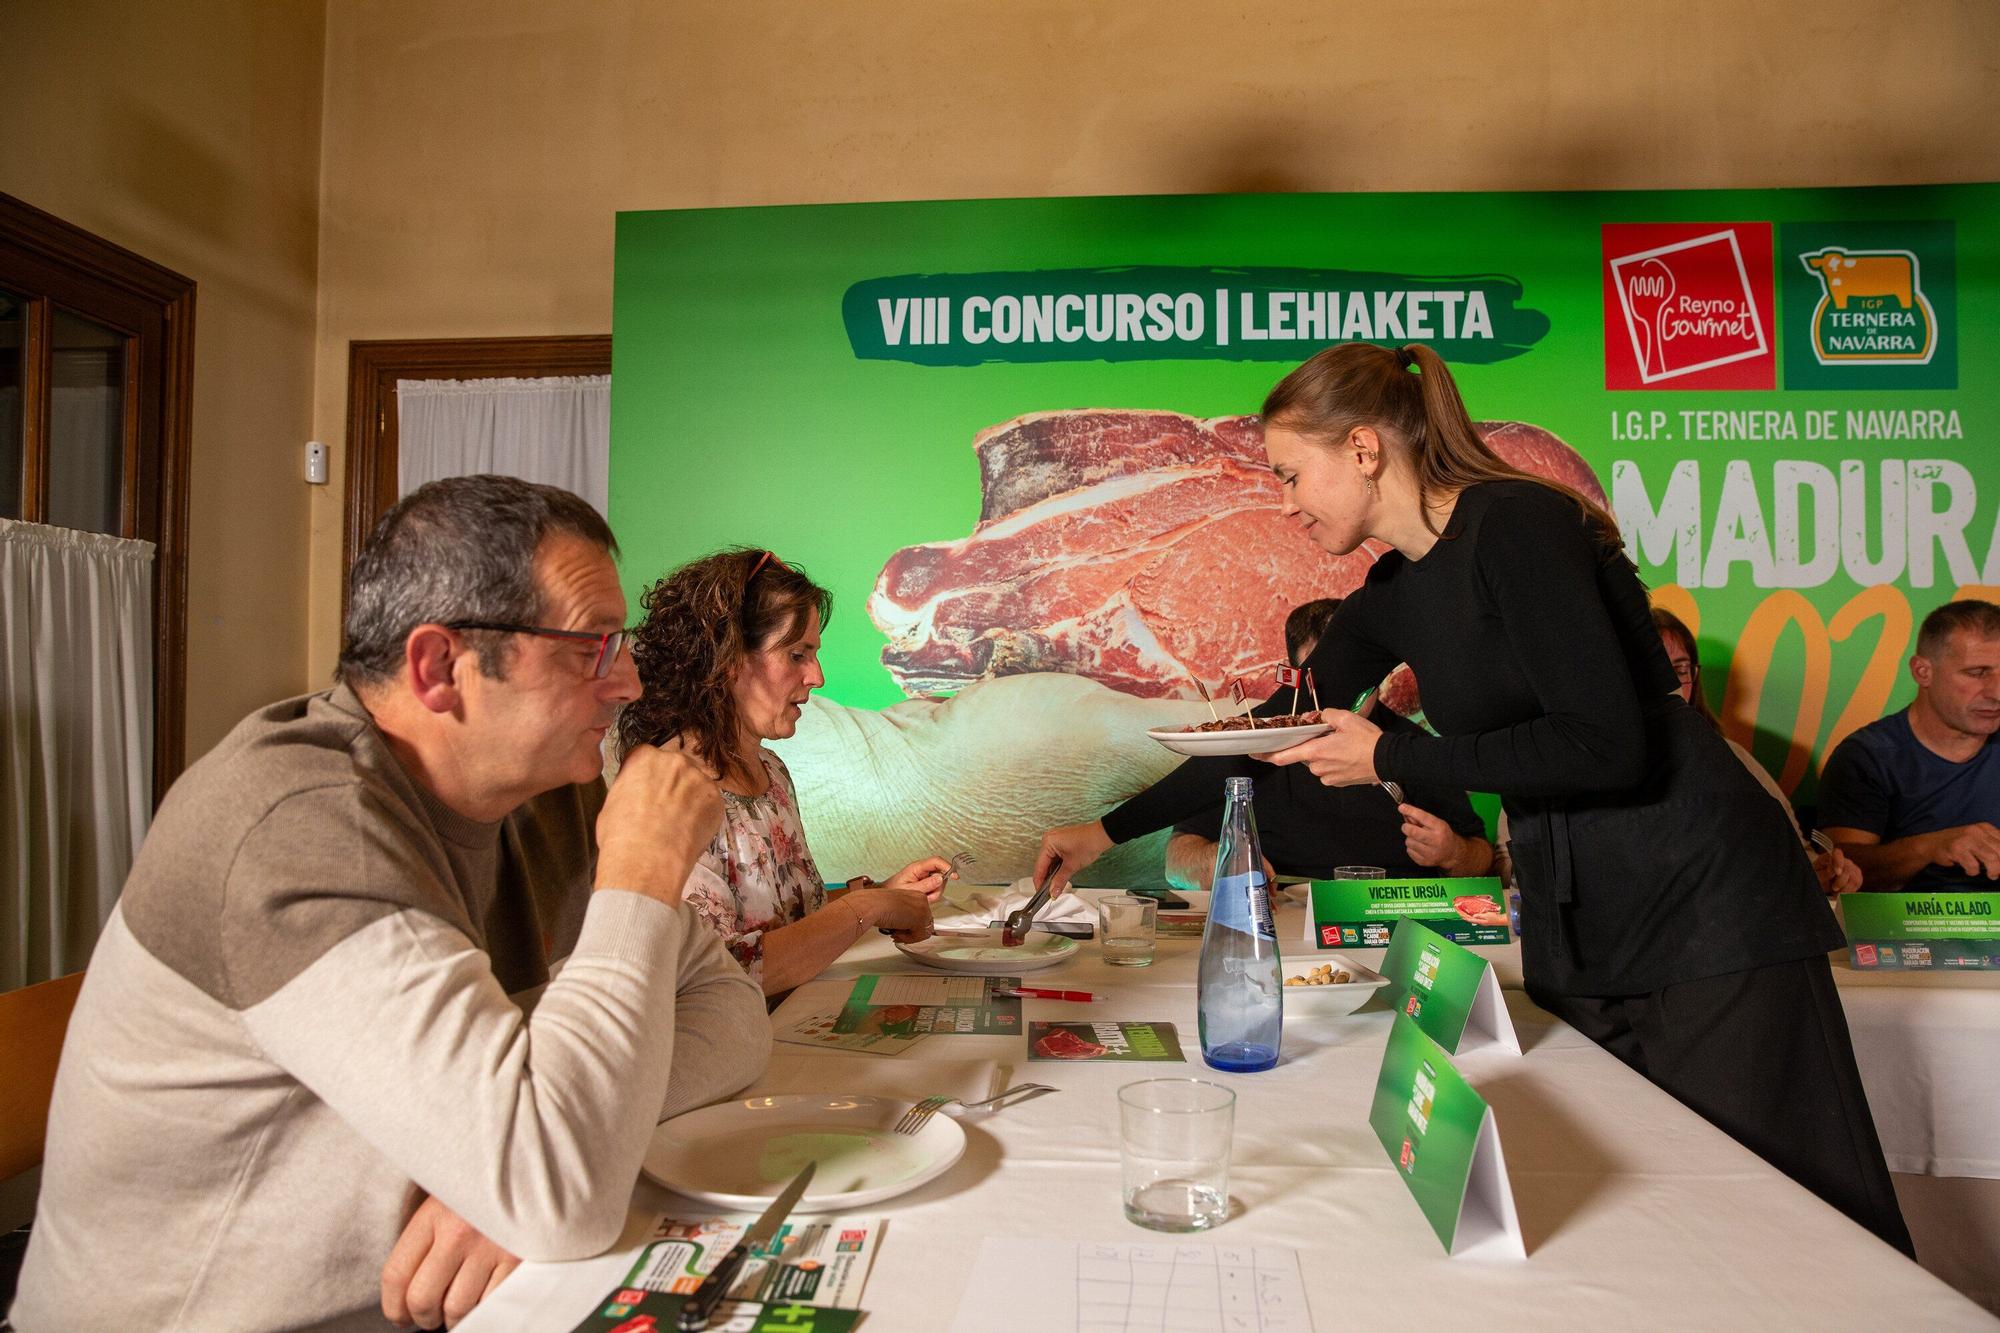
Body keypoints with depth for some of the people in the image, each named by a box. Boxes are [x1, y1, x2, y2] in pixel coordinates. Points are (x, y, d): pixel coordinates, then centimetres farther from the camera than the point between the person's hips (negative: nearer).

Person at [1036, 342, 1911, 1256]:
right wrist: (1109, 832, 18)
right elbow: (1286, 730, 16)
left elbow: (1607, 745, -23)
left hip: (1701, 905, -7)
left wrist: (1391, 758, -16)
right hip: (1572, 926, 7)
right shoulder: (1392, 597, 8)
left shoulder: (1515, 525, -16)